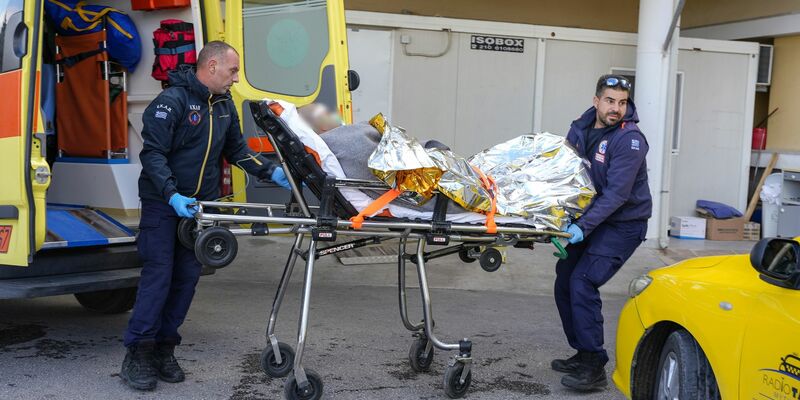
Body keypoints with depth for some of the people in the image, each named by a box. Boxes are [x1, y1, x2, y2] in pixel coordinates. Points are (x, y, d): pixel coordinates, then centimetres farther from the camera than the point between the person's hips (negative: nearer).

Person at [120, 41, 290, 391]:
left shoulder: (224, 105, 10)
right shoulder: (172, 100, -14)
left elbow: (236, 149, 17)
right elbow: (152, 153, -18)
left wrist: (270, 172, 3)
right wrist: (173, 195, -29)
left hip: (199, 205, 7)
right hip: (163, 203, -7)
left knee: (187, 277, 6)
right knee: (158, 275, -7)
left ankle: (163, 348, 18)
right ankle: (137, 355, 3)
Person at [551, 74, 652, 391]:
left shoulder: (629, 139, -20)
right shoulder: (580, 129, 1)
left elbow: (616, 193, -25)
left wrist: (583, 226, -32)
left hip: (623, 224, -8)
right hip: (590, 219, 8)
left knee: (583, 283, -18)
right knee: (565, 281, 7)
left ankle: (594, 367, -10)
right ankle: (582, 353, 22)